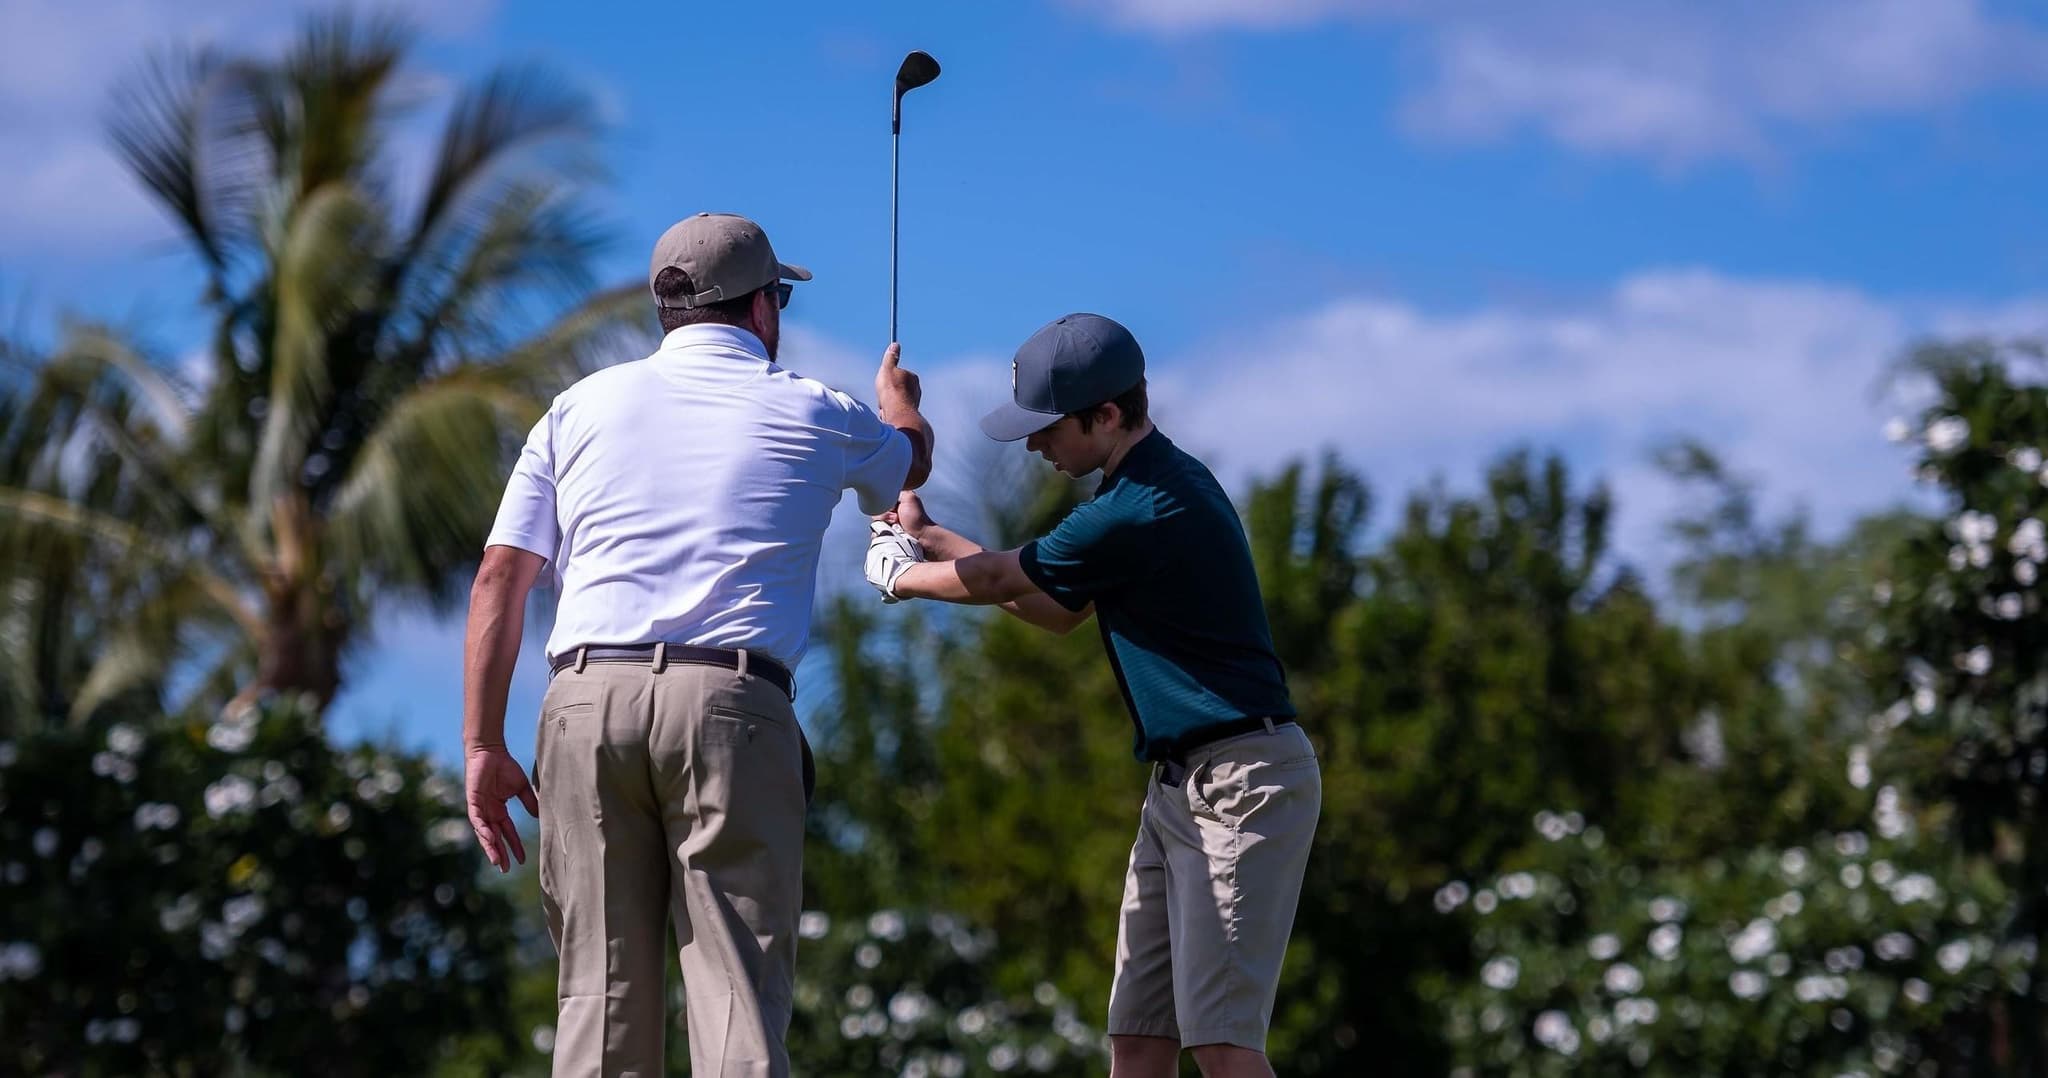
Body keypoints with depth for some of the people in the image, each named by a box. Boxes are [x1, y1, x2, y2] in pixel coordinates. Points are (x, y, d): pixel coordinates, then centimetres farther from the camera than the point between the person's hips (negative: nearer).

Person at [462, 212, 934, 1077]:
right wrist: (898, 398, 61)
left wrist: (483, 746, 7)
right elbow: (911, 461, 38)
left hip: (586, 696, 2)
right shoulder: (812, 415, 14)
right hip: (729, 704, -2)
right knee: (739, 988, -6)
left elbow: (500, 577, 8)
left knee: (601, 994, 4)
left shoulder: (582, 407, 17)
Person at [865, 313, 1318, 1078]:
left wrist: (897, 575, 13)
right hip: (1179, 784, 10)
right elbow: (1060, 610, 24)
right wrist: (929, 537, 20)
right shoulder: (1157, 484, 12)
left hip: (1241, 783, -10)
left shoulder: (1143, 513, -20)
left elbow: (999, 580, -6)